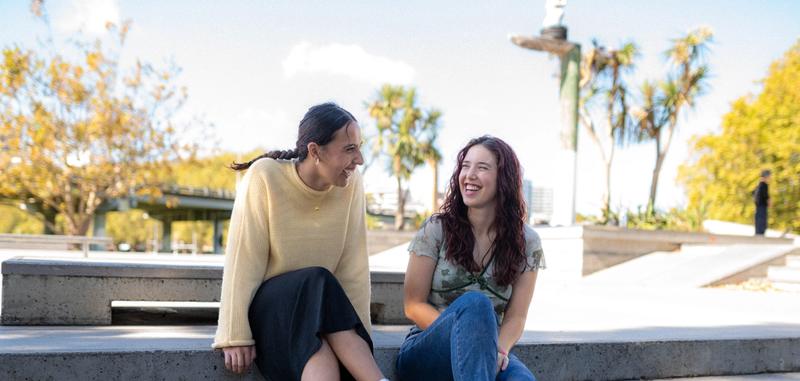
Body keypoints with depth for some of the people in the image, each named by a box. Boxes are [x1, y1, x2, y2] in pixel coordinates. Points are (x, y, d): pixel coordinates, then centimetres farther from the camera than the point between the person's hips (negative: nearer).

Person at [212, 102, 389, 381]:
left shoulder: (351, 184, -6)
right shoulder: (265, 176, -15)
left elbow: (353, 268, -5)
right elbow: (243, 260, -15)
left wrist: (358, 336, -7)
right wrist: (236, 335, -17)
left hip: (321, 308, 2)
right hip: (263, 307, -2)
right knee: (316, 284, -32)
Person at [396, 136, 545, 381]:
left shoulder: (526, 243, 3)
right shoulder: (436, 229, -2)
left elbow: (515, 317, 1)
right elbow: (414, 306, -3)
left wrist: (497, 349, -21)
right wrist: (463, 331, -19)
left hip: (486, 353, 0)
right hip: (428, 350, 0)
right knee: (474, 303, -35)